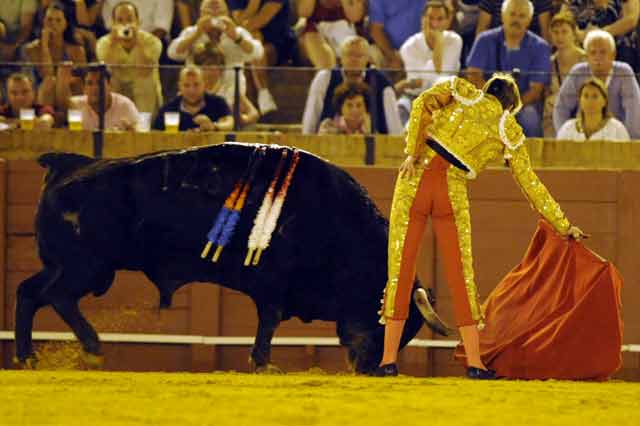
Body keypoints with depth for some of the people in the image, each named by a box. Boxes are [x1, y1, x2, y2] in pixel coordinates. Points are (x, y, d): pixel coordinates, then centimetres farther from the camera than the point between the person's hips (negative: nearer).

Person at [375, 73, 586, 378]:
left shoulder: (461, 91, 14)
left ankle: (389, 359, 3)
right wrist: (563, 226, 24)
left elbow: (423, 104, -4)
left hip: (416, 179, 0)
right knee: (461, 275, 9)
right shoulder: (510, 132, 13)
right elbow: (530, 183, 16)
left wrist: (412, 153, -6)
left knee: (400, 269, 4)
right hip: (453, 193, 0)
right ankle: (474, 362, 6)